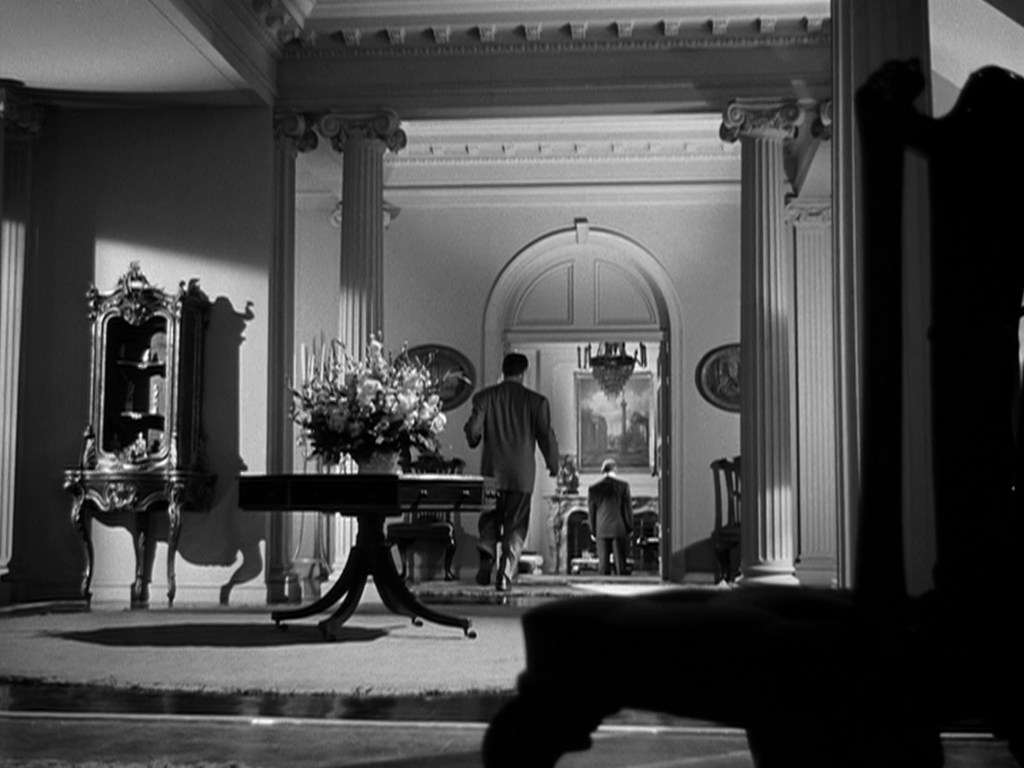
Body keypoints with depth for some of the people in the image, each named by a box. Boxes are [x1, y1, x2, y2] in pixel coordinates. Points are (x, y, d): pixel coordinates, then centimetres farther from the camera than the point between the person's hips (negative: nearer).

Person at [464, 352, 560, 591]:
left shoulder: (484, 397, 0)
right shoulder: (536, 401, -2)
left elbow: (473, 430, -3)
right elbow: (546, 435, -2)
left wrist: (475, 441, 21)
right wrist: (553, 465, 13)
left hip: (492, 471, 1)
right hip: (522, 473, -1)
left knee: (489, 520, 15)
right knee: (515, 527, 5)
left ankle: (487, 556, -9)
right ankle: (505, 576, -2)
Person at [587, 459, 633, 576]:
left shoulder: (593, 488, 1)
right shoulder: (623, 485, -4)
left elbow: (591, 511, 6)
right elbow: (627, 508, -1)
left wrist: (593, 531, 14)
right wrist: (629, 528, 8)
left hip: (601, 530, 1)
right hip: (619, 529, -1)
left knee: (604, 562, 4)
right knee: (620, 561, 2)